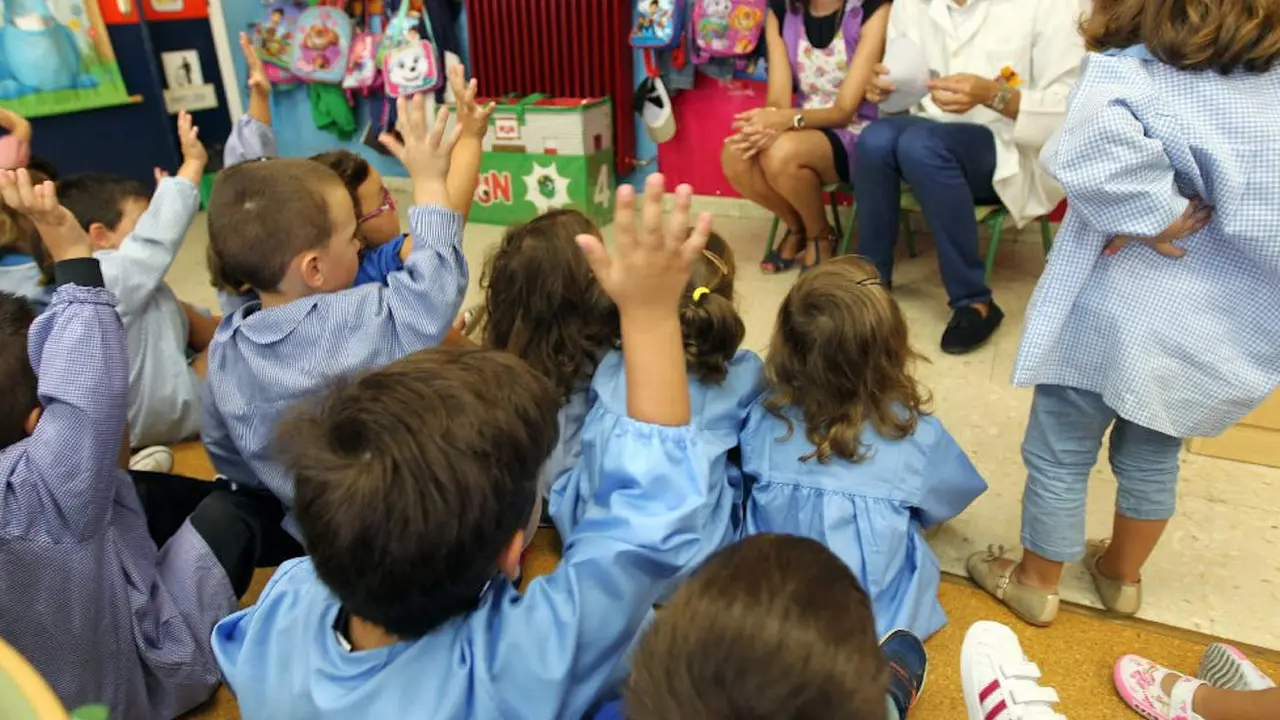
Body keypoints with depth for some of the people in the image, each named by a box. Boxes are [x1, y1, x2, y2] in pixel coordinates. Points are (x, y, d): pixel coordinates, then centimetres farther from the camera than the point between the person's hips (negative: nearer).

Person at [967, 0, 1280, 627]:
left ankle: (1036, 583, 33)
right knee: (1153, 458, 25)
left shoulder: (1132, 71, -17)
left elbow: (1097, 149, -40)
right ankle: (1122, 575, 46)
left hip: (1115, 313, -6)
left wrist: (1160, 217, -25)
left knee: (1059, 457, 14)